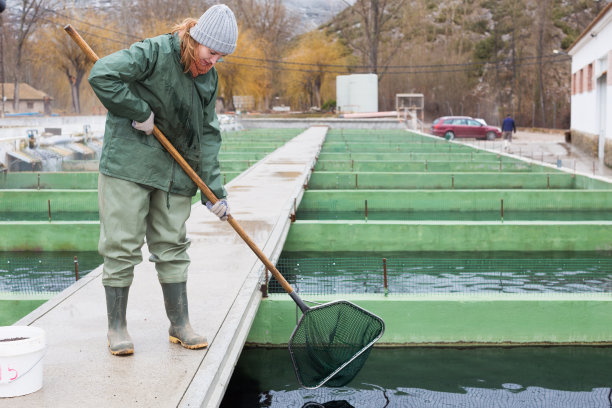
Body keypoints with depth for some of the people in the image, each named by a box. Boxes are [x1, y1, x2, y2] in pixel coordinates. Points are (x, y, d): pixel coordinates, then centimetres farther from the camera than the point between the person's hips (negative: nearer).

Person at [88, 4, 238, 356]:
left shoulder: (209, 79, 9)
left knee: (173, 246, 9)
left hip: (175, 173, 6)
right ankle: (117, 326, 11)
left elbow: (208, 135, 8)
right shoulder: (154, 53, -11)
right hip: (128, 164, -6)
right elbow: (102, 75, -20)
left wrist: (215, 189, 1)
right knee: (122, 245, -2)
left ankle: (180, 324, 19)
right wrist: (140, 112, -17)